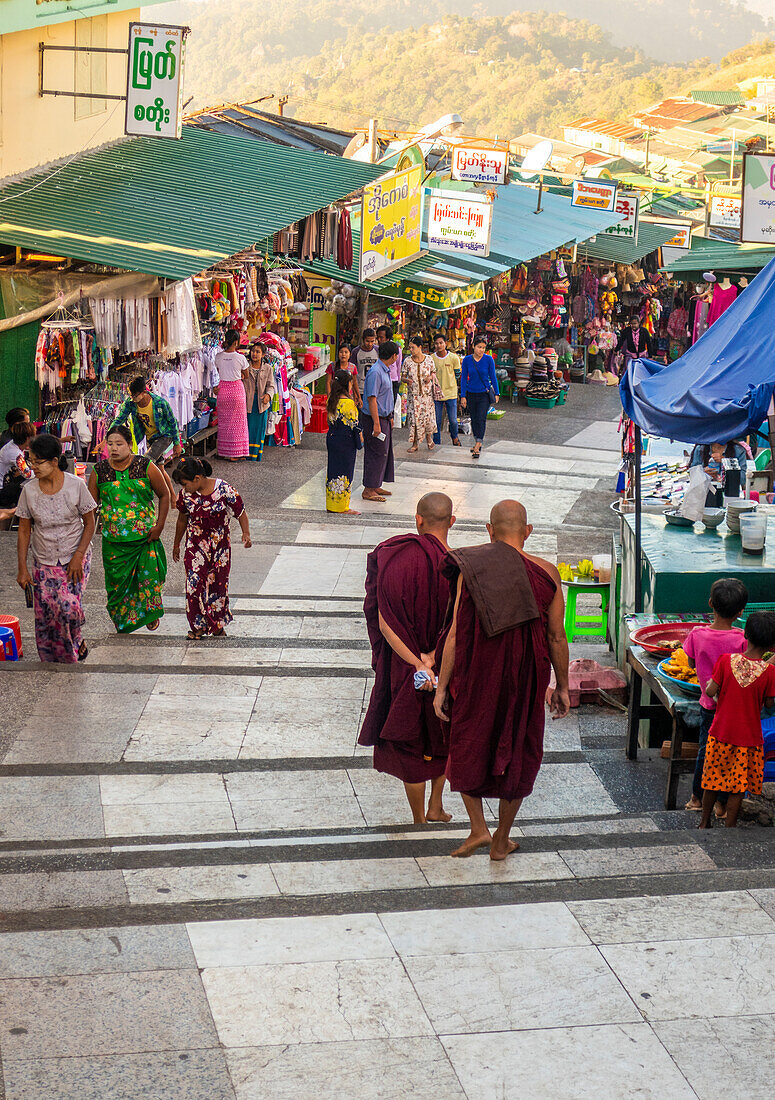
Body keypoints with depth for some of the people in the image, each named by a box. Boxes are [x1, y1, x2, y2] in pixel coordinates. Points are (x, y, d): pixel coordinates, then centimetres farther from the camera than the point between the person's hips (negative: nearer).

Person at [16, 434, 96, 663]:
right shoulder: (29, 490, -5)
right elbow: (24, 531, 2)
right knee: (45, 617, 0)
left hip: (75, 558, -2)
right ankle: (54, 663, 20)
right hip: (43, 562, 2)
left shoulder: (76, 485, -11)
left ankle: (77, 640, 12)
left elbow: (89, 523, -3)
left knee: (68, 608, -19)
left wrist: (78, 556, -13)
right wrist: (22, 568, -2)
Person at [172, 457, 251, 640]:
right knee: (194, 583, -9)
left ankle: (218, 625, 24)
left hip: (219, 546, -1)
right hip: (195, 546, 1)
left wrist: (246, 533, -21)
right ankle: (199, 626, 2)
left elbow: (240, 513, -5)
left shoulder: (224, 490, -15)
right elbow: (182, 520, 10)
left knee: (218, 583, 6)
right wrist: (176, 545, 19)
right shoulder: (186, 494, -6)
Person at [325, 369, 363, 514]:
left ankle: (331, 504, 21)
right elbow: (354, 424, -16)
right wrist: (360, 437, 0)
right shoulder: (348, 403, -21)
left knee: (333, 470, 14)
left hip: (331, 437, 8)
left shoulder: (331, 400, 3)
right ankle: (342, 507, 8)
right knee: (345, 473, 2)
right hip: (346, 441, -8)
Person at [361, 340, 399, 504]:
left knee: (384, 452, 15)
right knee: (376, 454, -6)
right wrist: (376, 424, -25)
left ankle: (376, 486, 24)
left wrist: (389, 417, 25)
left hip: (384, 417, 10)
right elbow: (372, 399, -23)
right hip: (375, 418, -10)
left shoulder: (385, 371, 12)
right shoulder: (375, 373, -20)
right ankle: (368, 490, 0)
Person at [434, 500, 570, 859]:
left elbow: (455, 634, -10)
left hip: (476, 674, -1)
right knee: (517, 755, 18)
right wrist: (562, 687, 10)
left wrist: (441, 687, -2)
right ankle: (501, 841, 27)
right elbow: (557, 637, -2)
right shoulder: (547, 574, -8)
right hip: (525, 680, 1)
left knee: (466, 748, 21)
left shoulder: (470, 571, -11)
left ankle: (478, 828, 11)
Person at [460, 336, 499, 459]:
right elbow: (463, 378, 2)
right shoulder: (467, 360, -3)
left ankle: (478, 446, -17)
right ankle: (477, 442, 27)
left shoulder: (489, 359, -6)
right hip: (471, 394, 2)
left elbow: (493, 377, 2)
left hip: (484, 394, -2)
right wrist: (463, 396, -1)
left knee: (481, 419, -13)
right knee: (474, 419, 10)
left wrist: (496, 393, 3)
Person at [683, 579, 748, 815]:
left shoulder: (697, 635, -13)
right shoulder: (741, 640, -20)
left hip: (708, 704, 3)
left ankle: (696, 798, 32)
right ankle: (722, 804, 17)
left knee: (705, 749, 20)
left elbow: (691, 664, 2)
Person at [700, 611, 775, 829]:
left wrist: (711, 683, 9)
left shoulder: (726, 660, -12)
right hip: (748, 737, -2)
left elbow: (710, 692, -11)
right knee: (738, 787, 10)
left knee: (712, 779, 17)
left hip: (720, 733, 2)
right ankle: (729, 828, 16)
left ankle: (704, 823, 28)